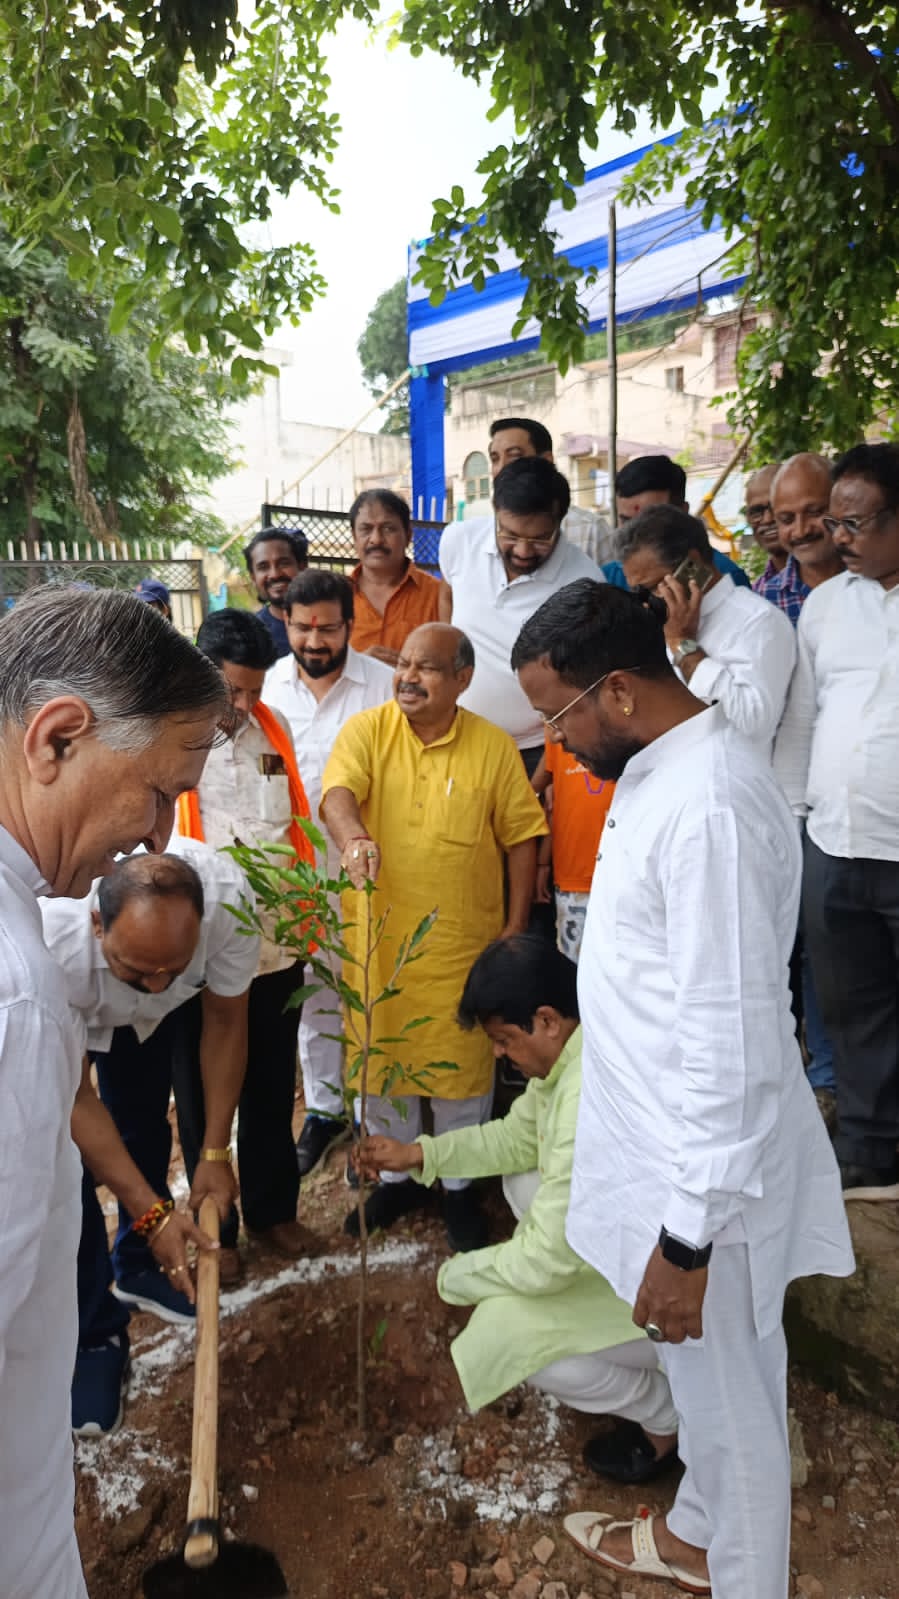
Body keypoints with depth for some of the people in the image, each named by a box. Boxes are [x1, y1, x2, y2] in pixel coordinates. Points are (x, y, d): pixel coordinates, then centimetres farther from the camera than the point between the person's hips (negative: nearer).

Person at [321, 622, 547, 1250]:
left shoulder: (494, 746, -5)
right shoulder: (366, 731, -4)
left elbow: (521, 838, -1)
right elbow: (337, 791, -22)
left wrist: (516, 929, -3)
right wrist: (352, 835, -44)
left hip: (464, 940, -1)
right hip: (378, 936, 1)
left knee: (463, 1061, 10)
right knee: (383, 1057, 15)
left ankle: (459, 1186, 32)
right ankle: (396, 1177, 37)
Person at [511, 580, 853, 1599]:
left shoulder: (710, 807, -29)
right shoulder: (658, 769, 2)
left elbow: (732, 1044, -28)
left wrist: (688, 1239, -22)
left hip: (706, 1168, -9)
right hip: (663, 1141, 9)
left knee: (728, 1396, 15)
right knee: (704, 1383, 29)